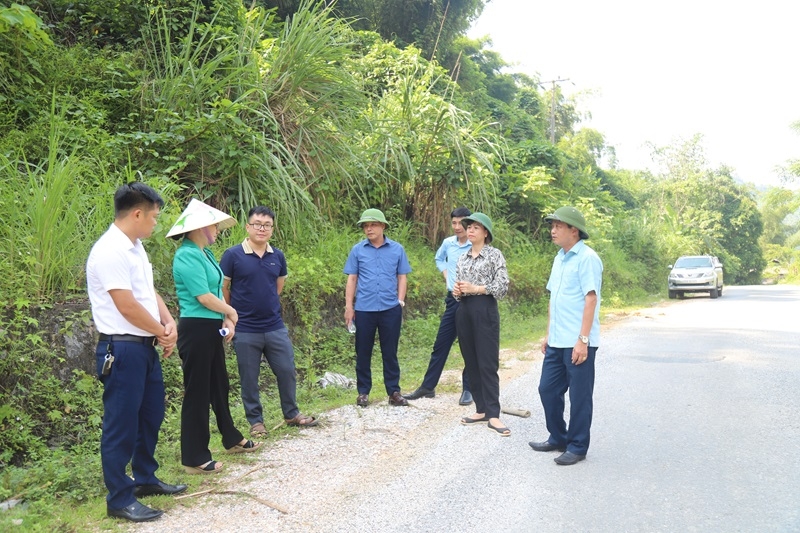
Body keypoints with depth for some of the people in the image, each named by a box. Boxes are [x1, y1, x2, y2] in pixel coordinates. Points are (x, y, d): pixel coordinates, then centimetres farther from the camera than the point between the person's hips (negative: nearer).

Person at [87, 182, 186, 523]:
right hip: (122, 349, -10)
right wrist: (163, 332, -8)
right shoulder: (110, 251, -20)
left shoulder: (135, 247, 11)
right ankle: (119, 499, 13)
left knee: (151, 415, 19)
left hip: (146, 346, 10)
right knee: (122, 424, 1)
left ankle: (145, 479, 35)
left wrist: (169, 323, -2)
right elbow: (127, 306, -21)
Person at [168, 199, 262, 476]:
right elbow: (204, 297, -21)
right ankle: (194, 458, 11)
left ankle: (232, 439, 37)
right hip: (196, 329, -9)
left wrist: (227, 320, -3)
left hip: (212, 329, 9)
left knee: (219, 386, 21)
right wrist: (231, 312, -5)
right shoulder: (187, 255, -17)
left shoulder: (205, 253, 12)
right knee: (197, 392, 0)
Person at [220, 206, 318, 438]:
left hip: (275, 327, 4)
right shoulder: (232, 255, -9)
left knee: (287, 371, 10)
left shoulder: (278, 256, 3)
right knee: (249, 378, 8)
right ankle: (255, 421, 24)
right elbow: (222, 289, -2)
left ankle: (292, 414, 28)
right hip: (245, 330, -3)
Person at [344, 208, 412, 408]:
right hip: (364, 309, 0)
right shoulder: (358, 250, 3)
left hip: (390, 309, 0)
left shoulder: (397, 249, 3)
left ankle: (394, 392, 17)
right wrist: (348, 306, 1)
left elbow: (402, 277, 7)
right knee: (363, 352, 8)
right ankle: (363, 392, 19)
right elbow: (352, 279, 5)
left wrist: (400, 301, -1)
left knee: (390, 352, 8)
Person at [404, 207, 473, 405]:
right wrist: (446, 273, 9)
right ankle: (428, 387, 18)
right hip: (452, 299, 5)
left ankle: (468, 389, 17)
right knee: (441, 344, 10)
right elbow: (439, 259, 24)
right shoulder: (448, 243, 4)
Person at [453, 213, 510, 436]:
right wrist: (457, 291, -3)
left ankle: (493, 415, -6)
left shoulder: (495, 254, -1)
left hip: (485, 310, -6)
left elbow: (502, 286, -8)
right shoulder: (462, 258, 15)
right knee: (471, 362, 7)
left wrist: (475, 288, -15)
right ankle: (481, 409, 15)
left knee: (488, 363, -7)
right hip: (464, 311, 6)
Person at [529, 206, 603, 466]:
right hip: (557, 342, 8)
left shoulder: (587, 258, -12)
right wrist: (548, 334, 17)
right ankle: (558, 438, 31)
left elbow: (590, 299, -17)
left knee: (579, 396, 4)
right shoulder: (559, 258, 13)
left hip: (578, 343, -8)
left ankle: (577, 447, 17)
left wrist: (583, 340, -20)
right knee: (548, 390, 14)